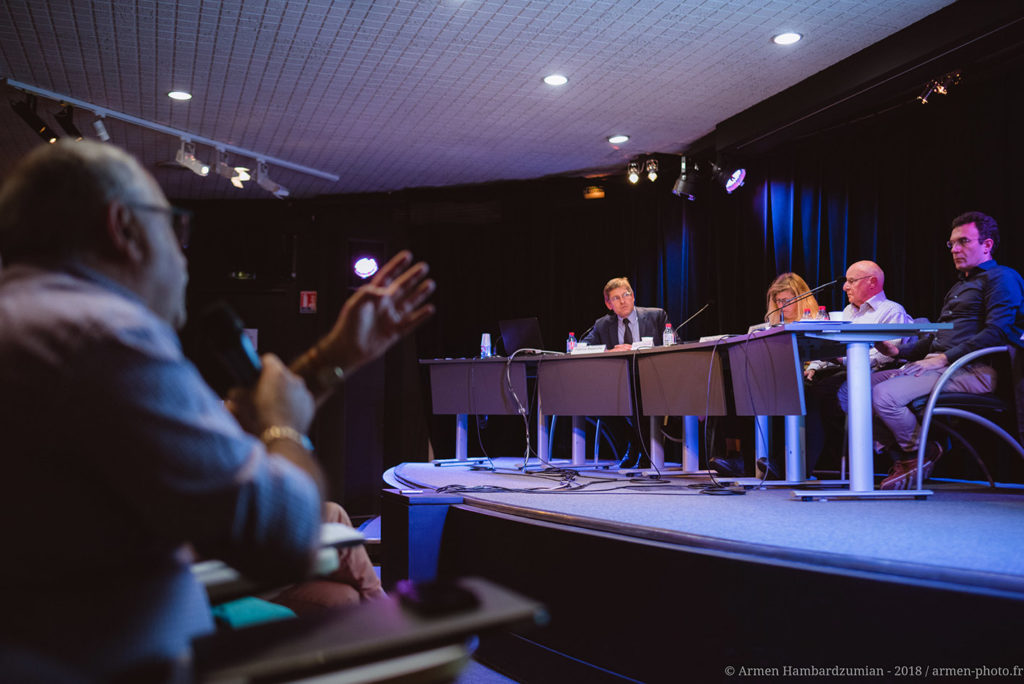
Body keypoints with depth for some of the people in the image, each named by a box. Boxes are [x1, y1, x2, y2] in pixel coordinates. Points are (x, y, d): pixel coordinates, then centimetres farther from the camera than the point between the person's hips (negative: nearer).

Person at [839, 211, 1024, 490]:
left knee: (884, 394, -30)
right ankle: (902, 456, 0)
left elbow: (998, 331, -15)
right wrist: (900, 351, 10)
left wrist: (945, 358, -20)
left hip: (970, 370, -9)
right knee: (851, 389, -6)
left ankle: (921, 453, -4)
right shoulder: (959, 286, 30)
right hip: (938, 365, 9)